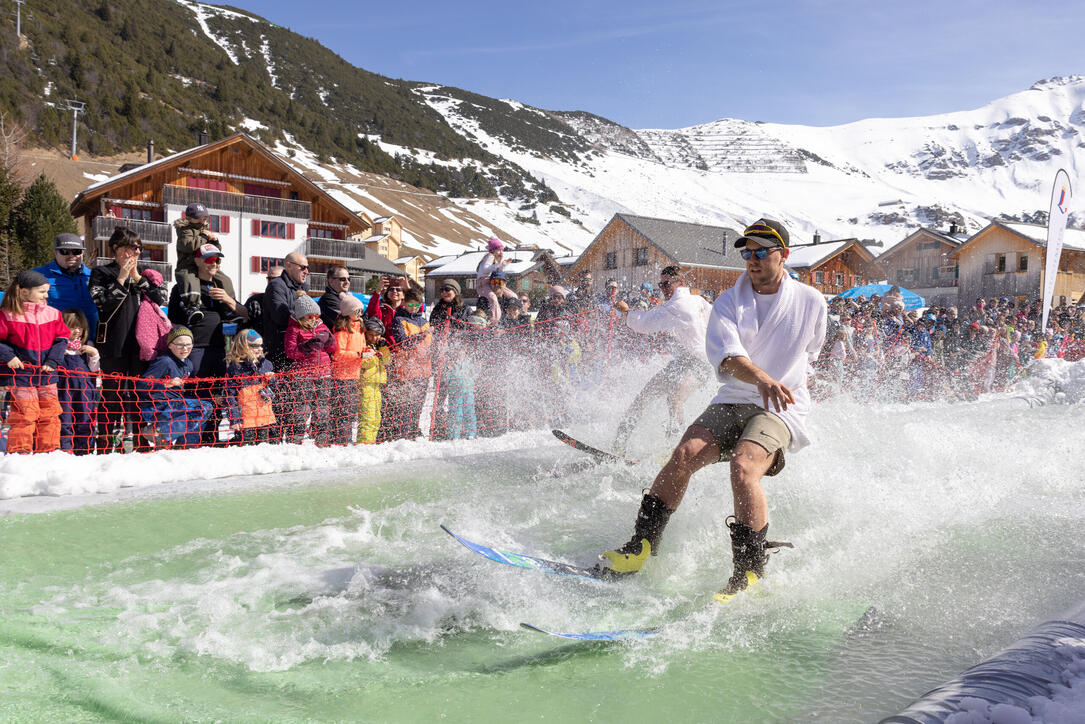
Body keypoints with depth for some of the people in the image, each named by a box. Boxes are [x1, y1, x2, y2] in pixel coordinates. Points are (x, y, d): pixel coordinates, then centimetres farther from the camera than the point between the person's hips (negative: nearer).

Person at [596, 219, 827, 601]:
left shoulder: (811, 302, 3)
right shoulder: (729, 302, 3)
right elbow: (727, 354, -16)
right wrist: (761, 378, -35)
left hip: (782, 410, -2)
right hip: (732, 401, 3)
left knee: (742, 466, -30)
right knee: (685, 454, -22)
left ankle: (749, 573, -20)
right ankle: (641, 545, -11)